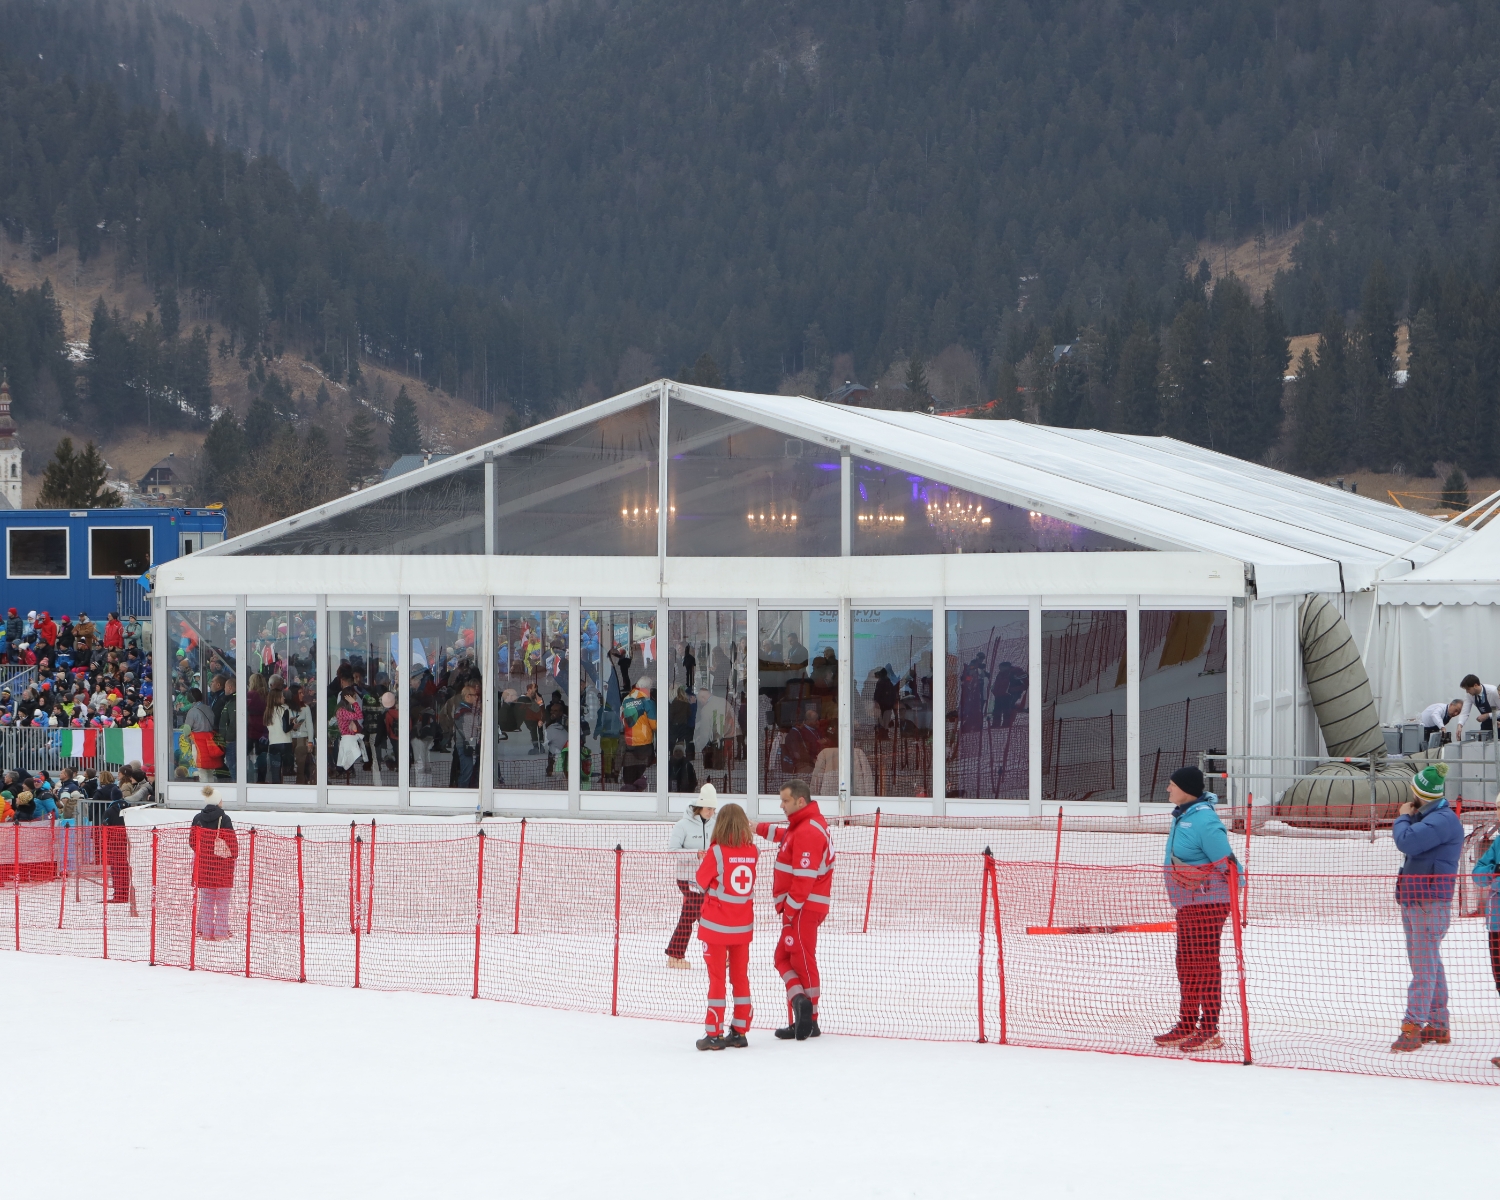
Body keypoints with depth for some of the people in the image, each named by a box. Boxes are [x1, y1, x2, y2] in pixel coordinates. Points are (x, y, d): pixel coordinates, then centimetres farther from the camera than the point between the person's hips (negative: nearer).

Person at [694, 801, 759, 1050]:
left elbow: (701, 881, -4)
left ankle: (714, 1034, 2)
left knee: (717, 978, 2)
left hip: (716, 926, -4)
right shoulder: (752, 851, -2)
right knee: (740, 976, 12)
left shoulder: (717, 852, -15)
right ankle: (739, 1032, 14)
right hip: (743, 925, 4)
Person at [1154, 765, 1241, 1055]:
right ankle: (1187, 1025, 24)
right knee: (1186, 963, 15)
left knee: (1204, 964, -6)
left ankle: (1209, 1031, -2)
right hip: (1187, 903, 10)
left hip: (1208, 902, -10)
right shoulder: (1183, 816, 12)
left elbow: (1226, 862, -21)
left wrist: (1235, 889, -19)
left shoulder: (1204, 820, -21)